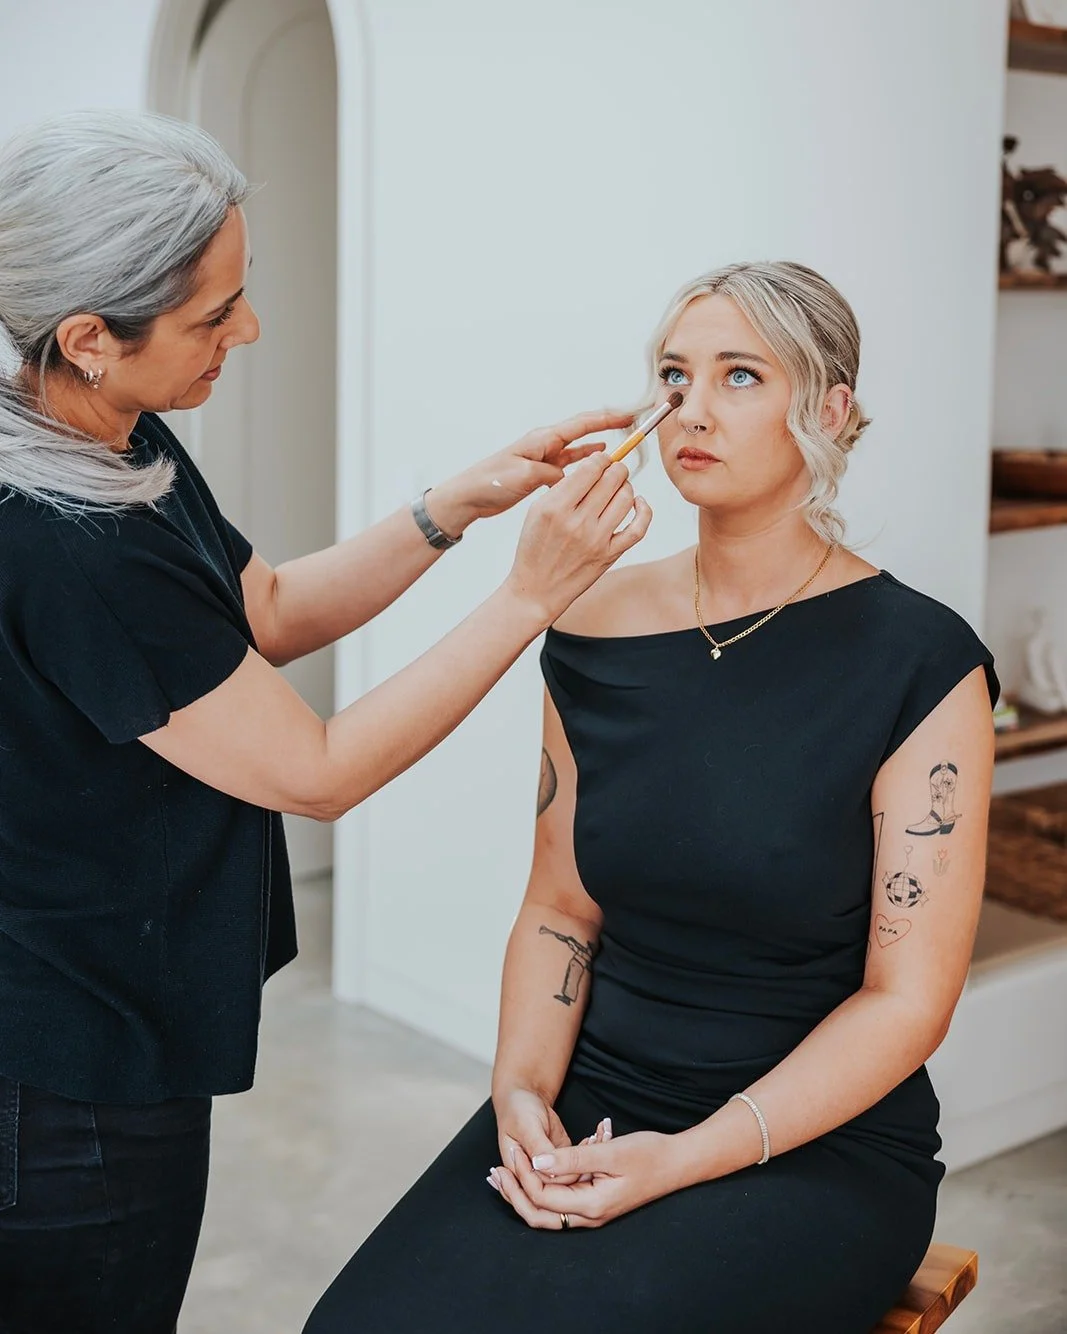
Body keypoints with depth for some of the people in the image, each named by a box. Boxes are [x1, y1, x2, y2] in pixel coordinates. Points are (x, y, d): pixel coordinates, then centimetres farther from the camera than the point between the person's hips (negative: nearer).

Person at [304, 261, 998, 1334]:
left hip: (822, 1141, -3)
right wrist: (523, 1088, -8)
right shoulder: (597, 634, 5)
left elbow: (906, 998, -9)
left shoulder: (916, 662, -9)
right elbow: (559, 909, 10)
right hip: (589, 1104, 3)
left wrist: (689, 1160, -17)